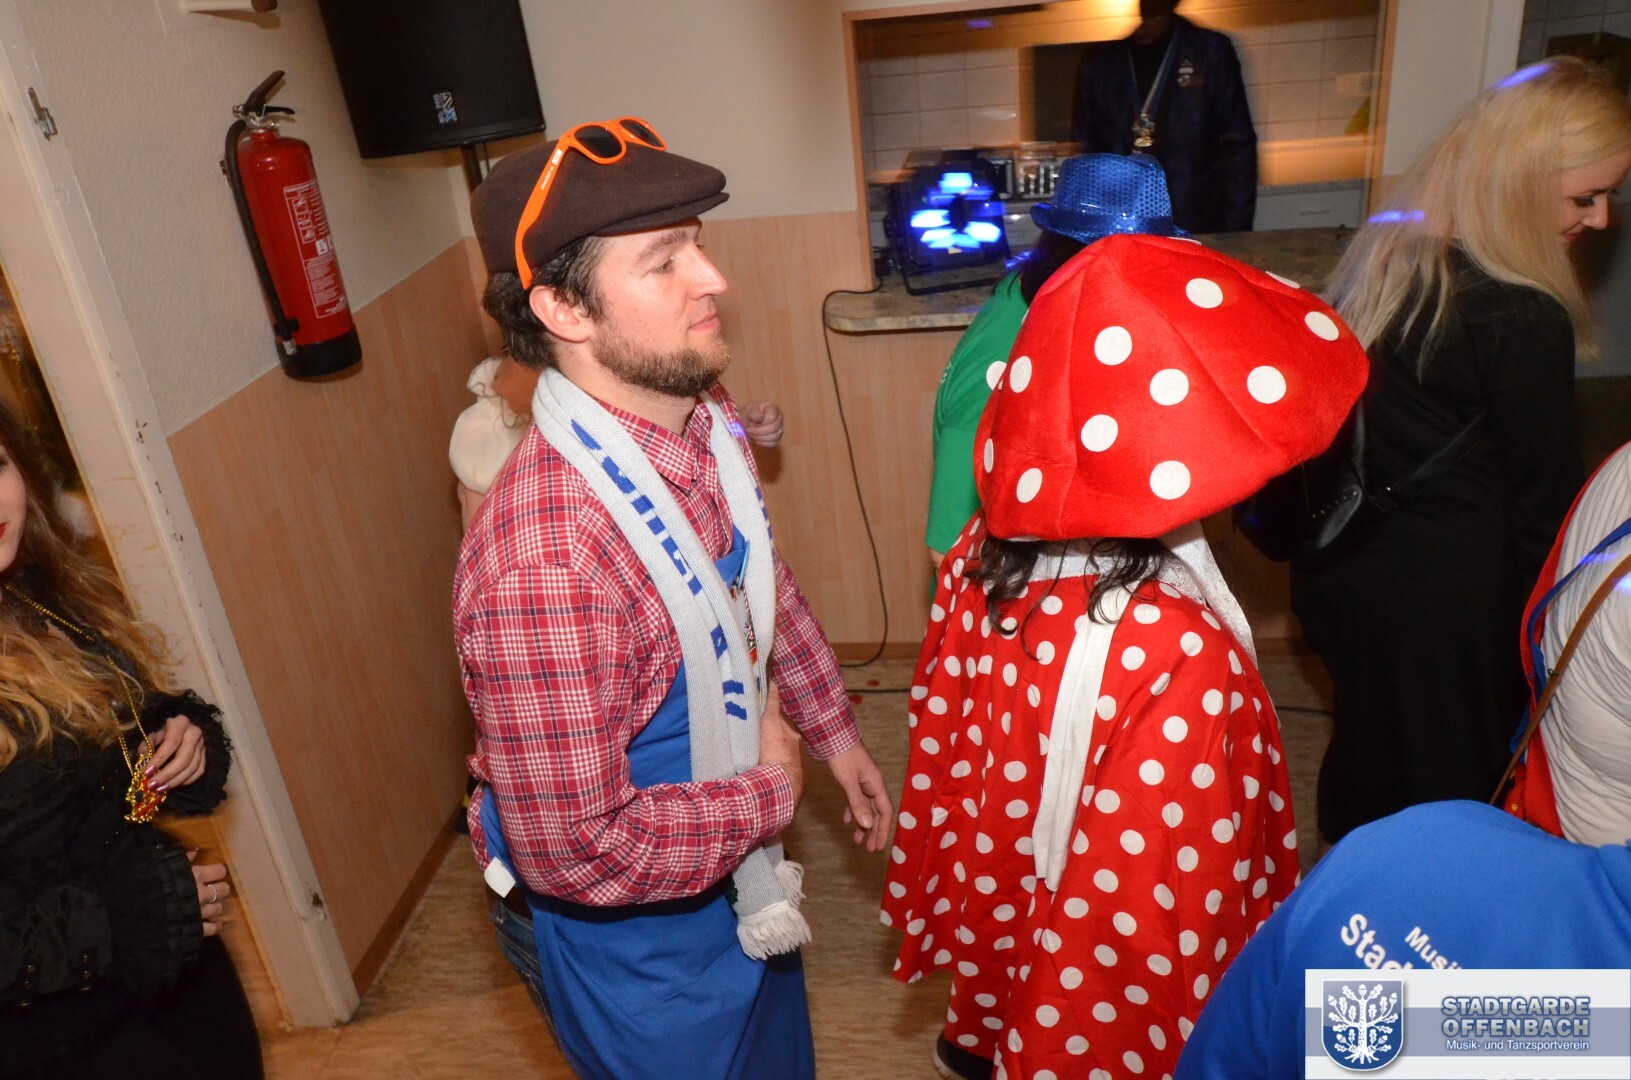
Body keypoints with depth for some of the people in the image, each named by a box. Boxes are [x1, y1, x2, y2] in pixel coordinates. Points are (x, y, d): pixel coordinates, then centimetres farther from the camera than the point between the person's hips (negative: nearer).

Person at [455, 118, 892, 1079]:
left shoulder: (708, 422, -11)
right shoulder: (543, 558, -38)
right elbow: (577, 849, -32)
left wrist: (834, 730, 12)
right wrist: (771, 790, -20)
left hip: (737, 875, 7)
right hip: (625, 928, -7)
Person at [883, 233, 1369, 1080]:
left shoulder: (984, 551, -17)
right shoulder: (1172, 650, -37)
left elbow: (943, 743, -3)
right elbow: (1167, 901, -27)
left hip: (996, 907, 5)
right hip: (1114, 992, -5)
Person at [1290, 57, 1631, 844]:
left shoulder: (1384, 254, -1)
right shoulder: (1524, 322, -23)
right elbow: (1543, 503, -13)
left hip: (1343, 569, 8)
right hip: (1443, 606, -8)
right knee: (1447, 797, 13)